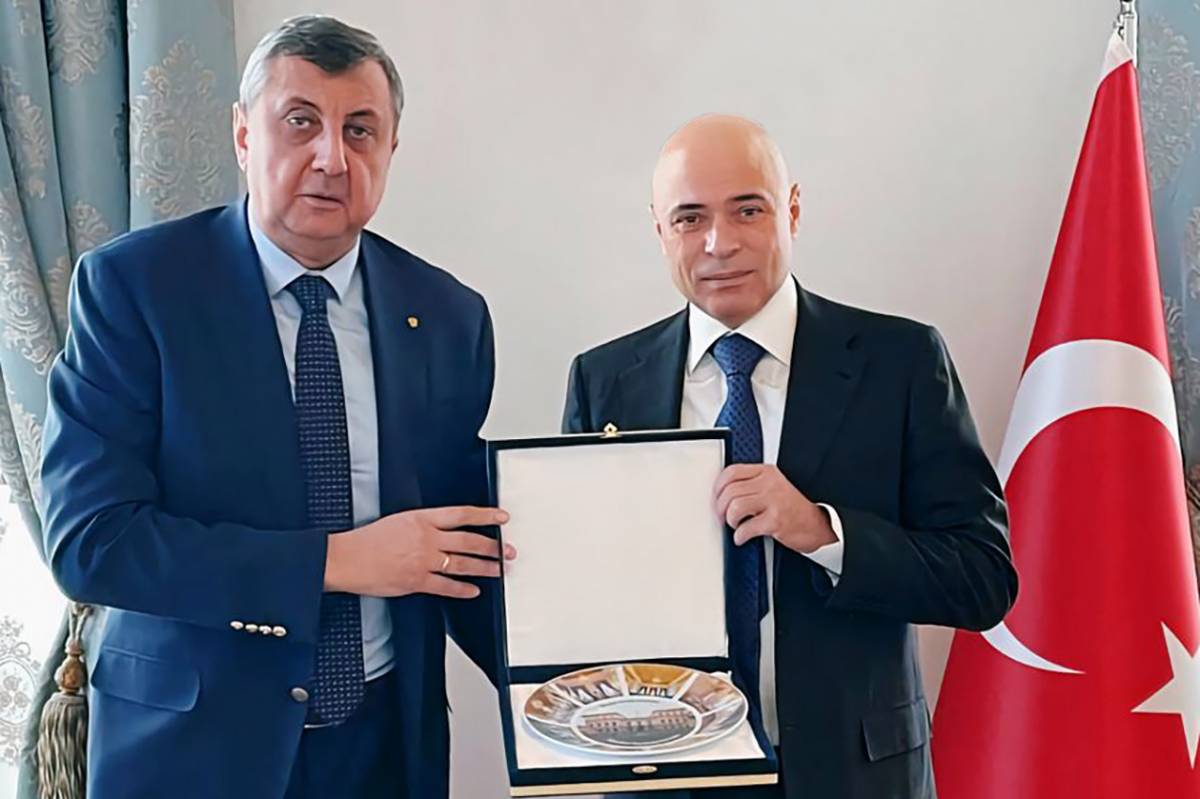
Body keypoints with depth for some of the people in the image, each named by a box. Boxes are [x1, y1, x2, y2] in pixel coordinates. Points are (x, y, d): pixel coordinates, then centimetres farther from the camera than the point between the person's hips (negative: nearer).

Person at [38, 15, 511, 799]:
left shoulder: (450, 315, -2)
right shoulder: (131, 285, -11)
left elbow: (463, 534, 3)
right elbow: (88, 536, -17)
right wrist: (335, 560, -22)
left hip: (390, 735, 3)